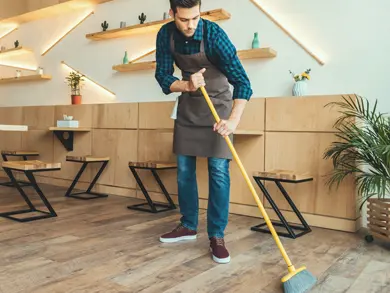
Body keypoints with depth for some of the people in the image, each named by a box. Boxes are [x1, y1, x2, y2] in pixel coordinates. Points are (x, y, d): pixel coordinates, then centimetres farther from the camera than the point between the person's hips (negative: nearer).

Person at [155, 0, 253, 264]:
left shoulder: (214, 34, -25)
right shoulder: (166, 35, -11)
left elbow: (242, 81, -29)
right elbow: (163, 77, -9)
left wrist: (233, 119, -43)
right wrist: (187, 85, -31)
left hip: (218, 104, -4)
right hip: (188, 105, 4)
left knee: (219, 171, -9)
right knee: (184, 169, 6)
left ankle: (217, 236, 2)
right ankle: (189, 226, 21)